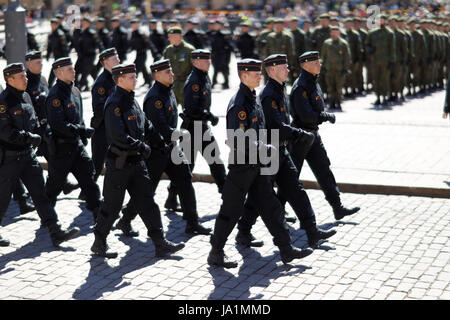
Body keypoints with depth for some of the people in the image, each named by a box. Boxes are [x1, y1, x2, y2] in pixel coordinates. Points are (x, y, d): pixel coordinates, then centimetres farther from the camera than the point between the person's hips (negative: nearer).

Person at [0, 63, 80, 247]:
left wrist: (34, 137, 4)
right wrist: (30, 138, -19)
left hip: (27, 155, 7)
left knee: (39, 193, 3)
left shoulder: (25, 97, 9)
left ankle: (56, 233, 0)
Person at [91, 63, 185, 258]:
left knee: (147, 201, 7)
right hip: (119, 162, -9)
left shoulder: (132, 100, 12)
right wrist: (141, 147, -20)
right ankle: (99, 244, 18)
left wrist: (160, 142, 12)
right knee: (112, 205, 2)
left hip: (136, 161, 9)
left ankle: (160, 243, 10)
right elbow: (118, 135, -25)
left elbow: (145, 125, 20)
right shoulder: (114, 104, -16)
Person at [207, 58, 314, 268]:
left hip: (256, 165, 9)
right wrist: (265, 148, -17)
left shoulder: (253, 99, 11)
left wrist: (263, 148, 16)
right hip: (242, 166, -9)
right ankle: (216, 254, 13)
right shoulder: (239, 103, -19)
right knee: (231, 210, 1)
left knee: (270, 206, 10)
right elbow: (239, 140, -24)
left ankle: (286, 250, 15)